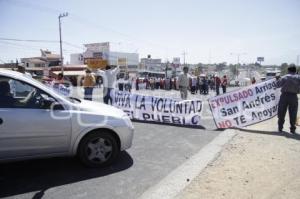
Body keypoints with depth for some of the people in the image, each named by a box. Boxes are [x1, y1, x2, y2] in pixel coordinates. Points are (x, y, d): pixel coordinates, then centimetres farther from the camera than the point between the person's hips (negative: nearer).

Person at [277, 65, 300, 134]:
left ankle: (280, 128, 15)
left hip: (285, 95, -1)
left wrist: (279, 79, 15)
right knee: (293, 114, 8)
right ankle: (293, 129, 12)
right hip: (294, 96, 1)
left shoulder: (285, 77, -5)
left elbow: (279, 85, -1)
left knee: (282, 113, 9)